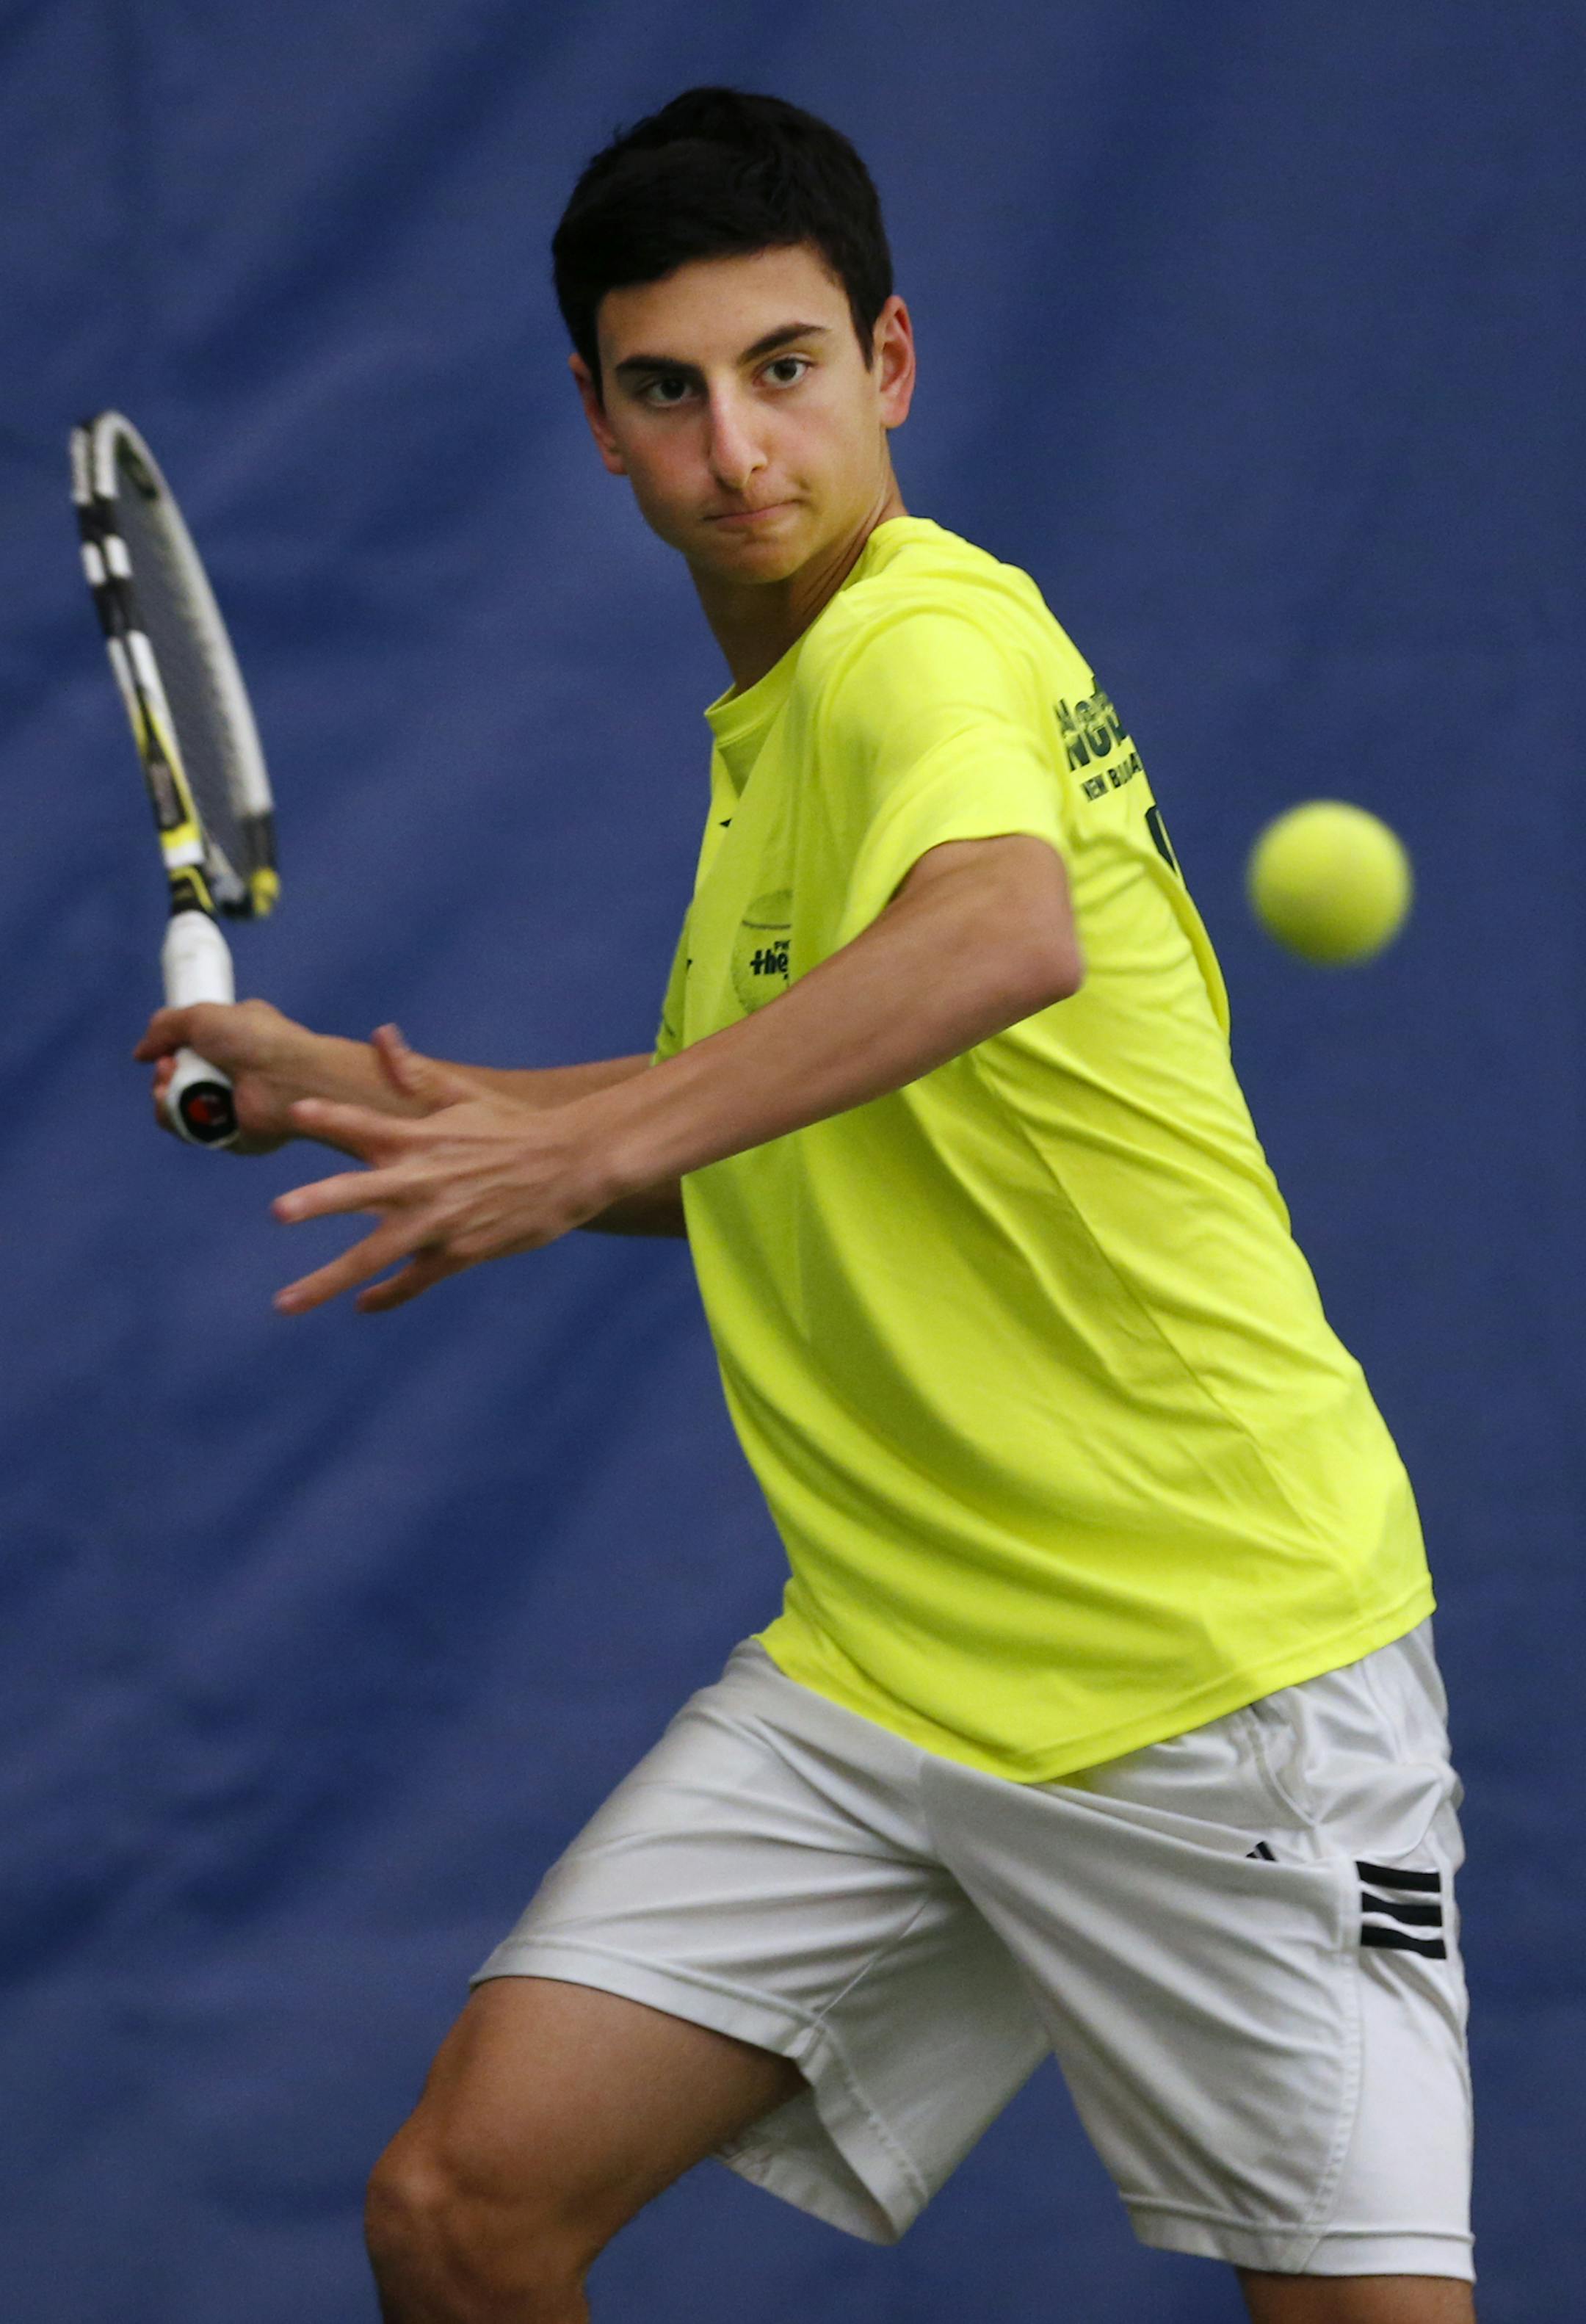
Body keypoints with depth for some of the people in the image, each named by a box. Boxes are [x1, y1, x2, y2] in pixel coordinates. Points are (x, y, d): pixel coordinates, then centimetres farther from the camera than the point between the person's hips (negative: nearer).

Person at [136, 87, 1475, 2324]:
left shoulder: (924, 645, -15)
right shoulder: (775, 708, 13)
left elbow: (1006, 937, -40)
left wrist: (600, 1139, -46)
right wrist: (357, 1094, 22)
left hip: (1217, 1665, -8)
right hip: (877, 1677, 8)